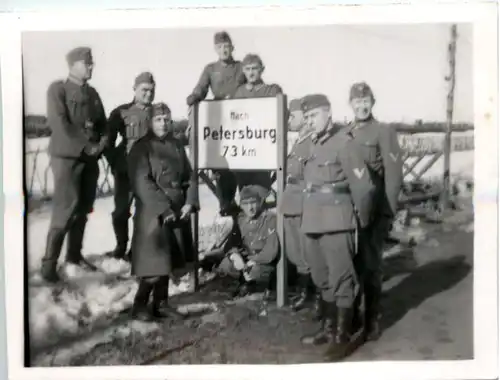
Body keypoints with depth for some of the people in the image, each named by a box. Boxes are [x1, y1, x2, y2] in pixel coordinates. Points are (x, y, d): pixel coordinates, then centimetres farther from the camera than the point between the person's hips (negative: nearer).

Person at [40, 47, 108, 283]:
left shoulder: (92, 93, 15)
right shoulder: (57, 89, -4)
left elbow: (103, 124, 14)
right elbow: (58, 123, -15)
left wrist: (101, 143, -6)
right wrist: (85, 145, -17)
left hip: (90, 158, 7)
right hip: (67, 156, -6)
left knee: (84, 208, 9)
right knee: (66, 209, -12)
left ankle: (74, 254, 22)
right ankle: (49, 263, -5)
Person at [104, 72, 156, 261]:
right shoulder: (121, 112, 2)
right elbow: (109, 139, 2)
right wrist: (114, 162, -4)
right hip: (126, 168, -1)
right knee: (121, 209, 4)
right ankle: (121, 246, 20)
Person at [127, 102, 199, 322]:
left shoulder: (177, 147, 13)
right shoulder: (141, 148, -7)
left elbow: (189, 178, 13)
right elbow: (142, 183, -16)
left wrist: (189, 204, -3)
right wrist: (164, 209, -18)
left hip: (177, 213, 6)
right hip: (153, 215, -6)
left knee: (168, 262, 12)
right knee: (155, 264, -7)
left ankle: (161, 303, 23)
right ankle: (139, 305, 9)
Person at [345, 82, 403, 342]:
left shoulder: (384, 132, -4)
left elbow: (394, 174, -9)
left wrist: (388, 212, -13)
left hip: (374, 211, -5)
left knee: (369, 265, 1)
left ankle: (371, 320, 13)